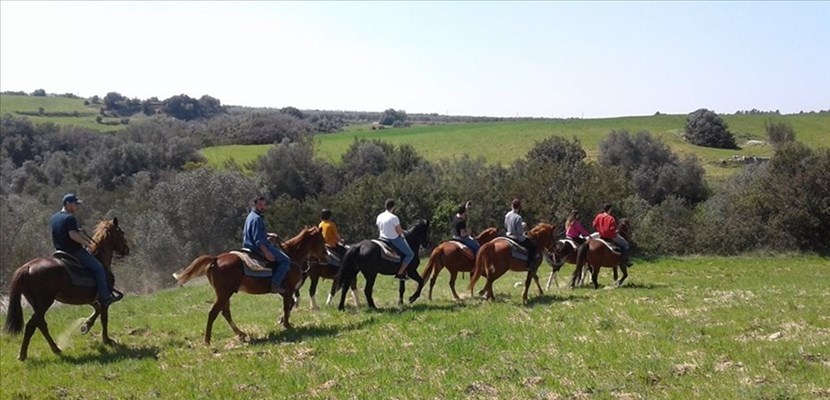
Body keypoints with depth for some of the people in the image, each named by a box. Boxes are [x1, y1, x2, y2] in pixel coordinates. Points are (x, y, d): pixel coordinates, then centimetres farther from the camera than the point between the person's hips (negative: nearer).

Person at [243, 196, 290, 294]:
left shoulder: (251, 216, 15)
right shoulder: (257, 219, -18)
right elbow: (258, 240, -26)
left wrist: (267, 234, 25)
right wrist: (267, 253, -31)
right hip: (259, 247, -11)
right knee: (286, 260, -12)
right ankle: (275, 284, -16)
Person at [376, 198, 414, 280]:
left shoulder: (379, 216, -1)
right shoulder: (394, 218, -23)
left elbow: (379, 228, 11)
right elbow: (399, 232, -18)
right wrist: (402, 231, 5)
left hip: (383, 238, 8)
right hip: (394, 240, -8)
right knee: (410, 254, 4)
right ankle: (399, 273, -2)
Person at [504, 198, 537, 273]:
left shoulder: (507, 215, 0)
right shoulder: (518, 217, -24)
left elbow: (505, 226, 13)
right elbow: (520, 231, -21)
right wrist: (523, 226, -3)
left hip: (509, 236, 9)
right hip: (518, 238, -9)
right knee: (533, 246, 1)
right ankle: (529, 265, -5)